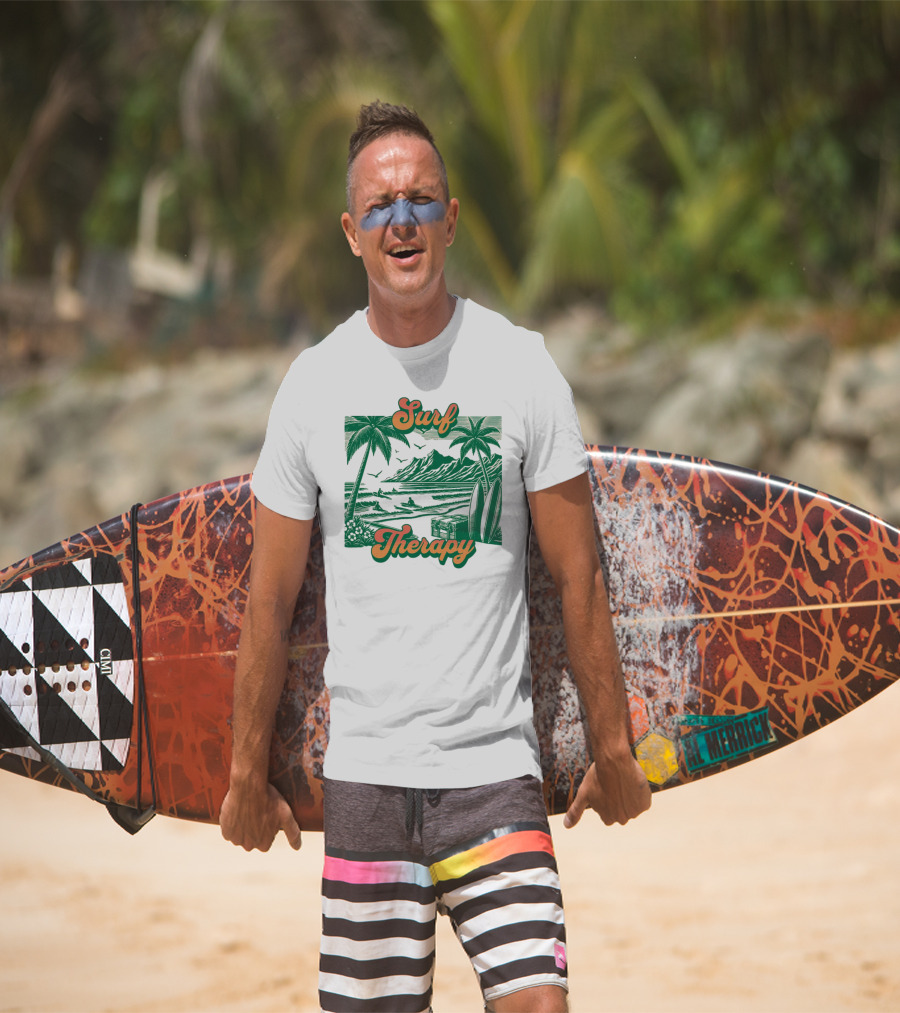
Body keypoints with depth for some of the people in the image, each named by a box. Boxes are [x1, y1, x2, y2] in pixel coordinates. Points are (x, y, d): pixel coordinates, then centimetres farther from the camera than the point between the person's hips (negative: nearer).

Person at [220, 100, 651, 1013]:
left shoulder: (521, 367, 0)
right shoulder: (314, 382, 4)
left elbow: (577, 577, 4)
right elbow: (270, 599, 9)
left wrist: (611, 748, 6)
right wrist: (248, 772, 11)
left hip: (495, 767, -1)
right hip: (363, 768, 1)